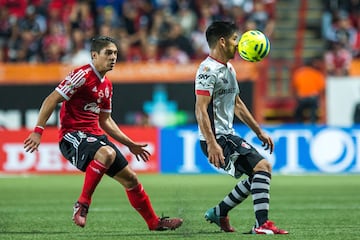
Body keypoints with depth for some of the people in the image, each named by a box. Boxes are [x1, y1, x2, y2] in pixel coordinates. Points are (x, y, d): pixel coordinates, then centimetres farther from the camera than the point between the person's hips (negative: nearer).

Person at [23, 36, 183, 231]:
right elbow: (51, 100, -15)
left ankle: (154, 222, 24)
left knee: (130, 178, 9)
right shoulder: (83, 75, -11)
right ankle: (82, 204, -27)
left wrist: (130, 145, 26)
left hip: (95, 135, 9)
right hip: (73, 136, -9)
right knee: (107, 153, -38)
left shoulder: (106, 85, 16)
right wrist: (38, 131, -24)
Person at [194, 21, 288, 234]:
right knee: (263, 166, -19)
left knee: (258, 175, 17)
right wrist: (212, 144, -29)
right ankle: (262, 225, -22)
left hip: (228, 135, 11)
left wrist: (259, 132, 26)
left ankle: (219, 213, 25)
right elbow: (201, 110, -22)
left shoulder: (228, 69, 17)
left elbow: (237, 105, 27)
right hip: (217, 138, -11)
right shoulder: (208, 70, -15)